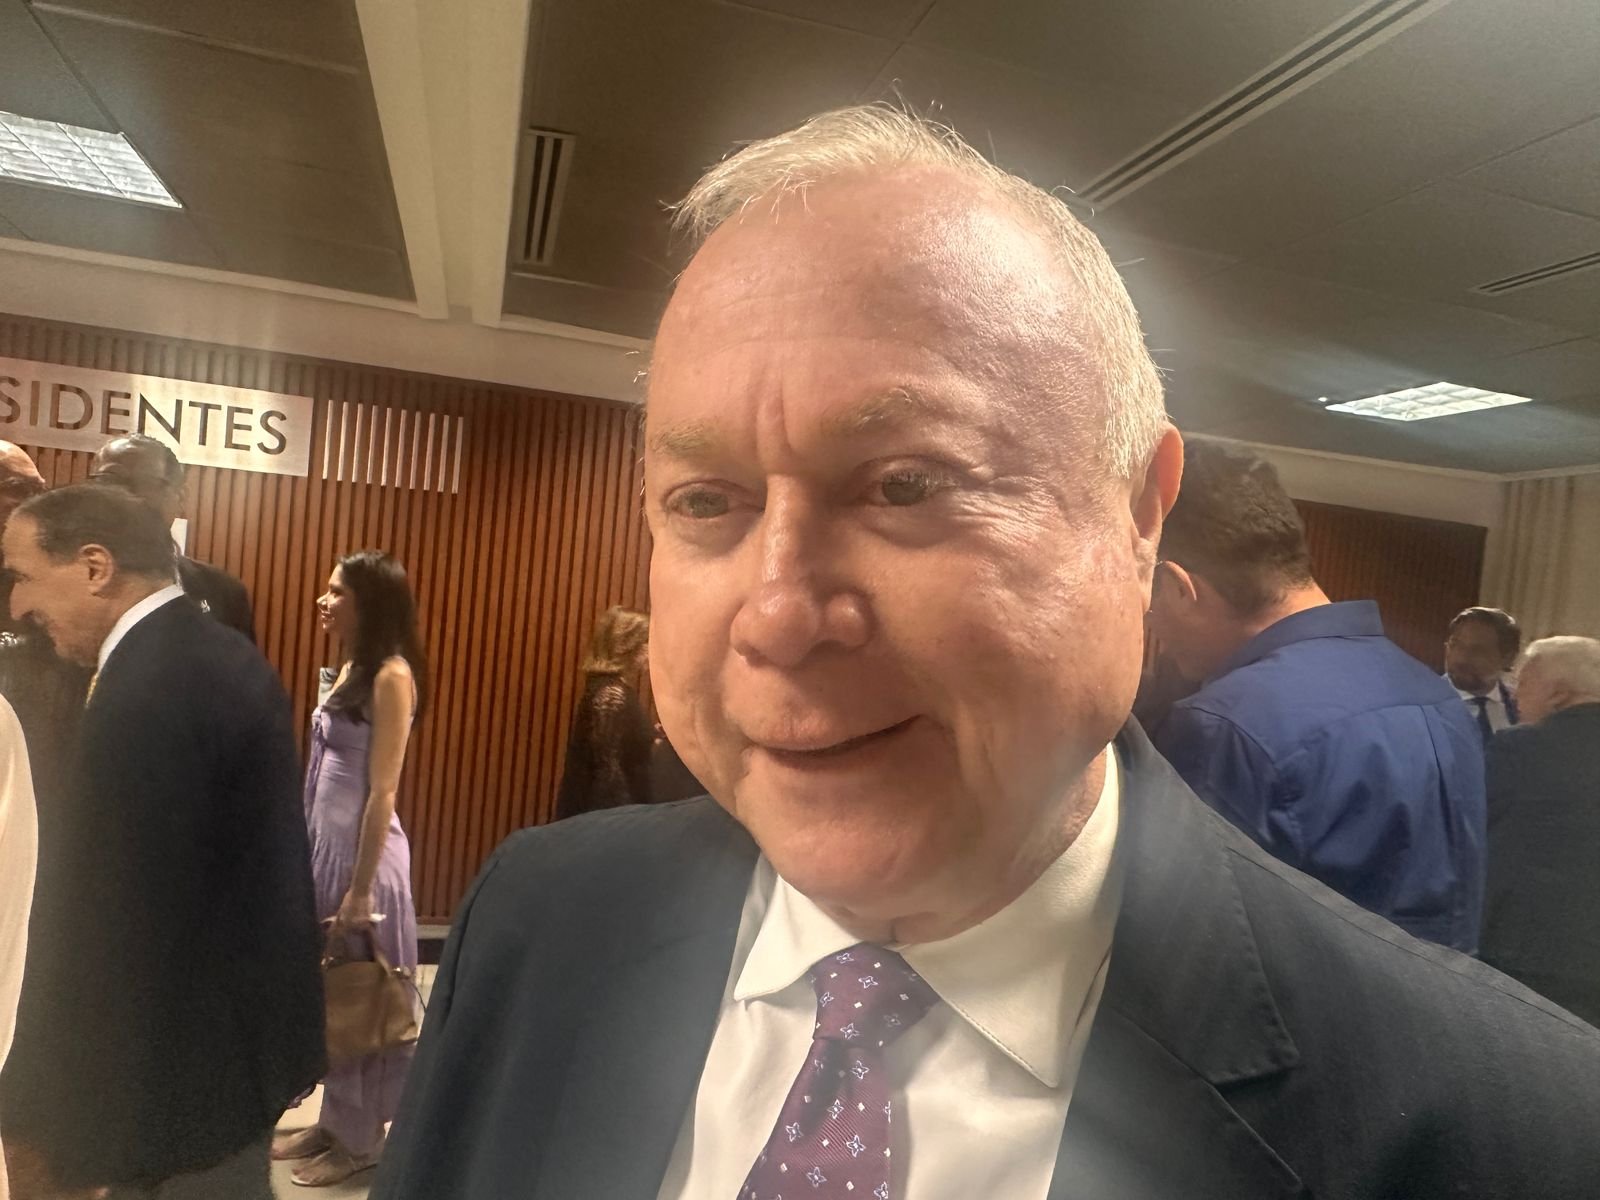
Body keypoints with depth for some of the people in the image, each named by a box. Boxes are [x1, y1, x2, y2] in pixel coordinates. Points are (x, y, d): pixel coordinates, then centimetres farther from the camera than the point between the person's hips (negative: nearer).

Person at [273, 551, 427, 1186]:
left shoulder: (391, 676, -16)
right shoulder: (350, 668, 9)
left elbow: (382, 790, -18)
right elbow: (331, 771, 13)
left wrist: (360, 890, -18)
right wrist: (315, 853, 14)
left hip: (362, 848, -8)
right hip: (324, 842, 8)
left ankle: (360, 1139, 22)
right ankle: (334, 1122, 33)